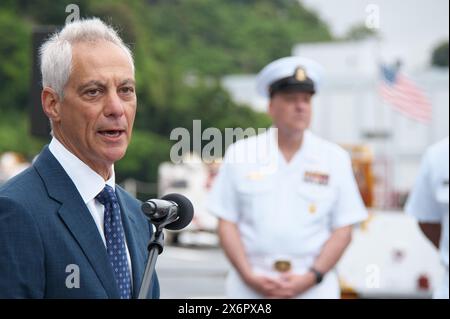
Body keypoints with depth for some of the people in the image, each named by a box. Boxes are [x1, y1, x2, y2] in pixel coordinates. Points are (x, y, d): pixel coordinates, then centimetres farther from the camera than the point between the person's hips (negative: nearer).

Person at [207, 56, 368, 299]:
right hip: (250, 287, 0)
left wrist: (311, 277, -8)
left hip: (313, 288, 0)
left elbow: (343, 231, 5)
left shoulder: (335, 158, 7)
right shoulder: (240, 153, 7)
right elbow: (227, 224, 5)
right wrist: (249, 276, -7)